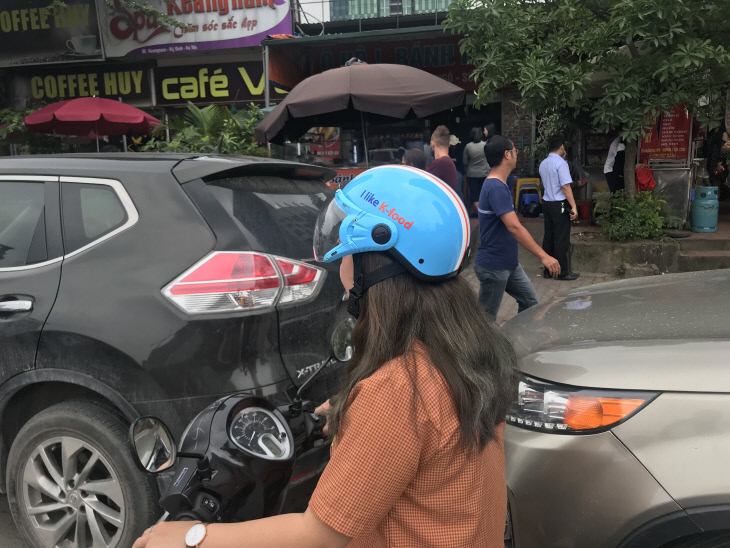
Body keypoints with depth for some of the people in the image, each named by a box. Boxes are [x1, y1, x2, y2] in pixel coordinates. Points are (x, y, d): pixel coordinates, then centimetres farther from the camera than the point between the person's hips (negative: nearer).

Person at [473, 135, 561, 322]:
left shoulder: (498, 185, 10)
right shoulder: (496, 188, -24)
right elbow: (514, 227, -31)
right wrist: (543, 256, -32)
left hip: (509, 263, 10)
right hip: (493, 267, -10)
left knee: (530, 302, 15)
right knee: (486, 319, 2)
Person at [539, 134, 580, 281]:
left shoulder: (543, 163, 9)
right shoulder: (561, 163, -14)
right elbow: (565, 186, -19)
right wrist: (573, 207, -18)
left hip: (547, 203, 8)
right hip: (560, 205, -8)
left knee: (548, 237, 12)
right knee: (561, 239, -1)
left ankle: (548, 270, 18)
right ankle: (562, 272, 6)